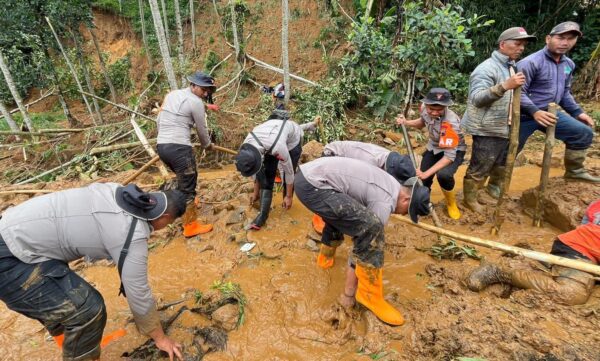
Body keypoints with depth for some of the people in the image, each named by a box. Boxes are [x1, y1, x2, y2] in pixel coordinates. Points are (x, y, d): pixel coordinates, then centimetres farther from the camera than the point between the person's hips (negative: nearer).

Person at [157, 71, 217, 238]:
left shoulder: (171, 94, 18)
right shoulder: (195, 102, -6)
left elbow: (159, 121, 20)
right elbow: (202, 129, 2)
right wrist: (207, 145, 19)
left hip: (161, 146, 9)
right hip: (179, 148, -9)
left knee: (184, 178, 29)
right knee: (188, 186, -1)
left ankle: (183, 204, 47)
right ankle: (191, 226, 5)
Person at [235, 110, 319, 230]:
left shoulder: (277, 147, -47)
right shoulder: (246, 147, -29)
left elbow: (289, 171, -29)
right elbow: (255, 171, -9)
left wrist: (289, 196, -16)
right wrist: (256, 192, 3)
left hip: (292, 139, -4)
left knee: (287, 173, -6)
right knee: (267, 174, -8)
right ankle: (263, 214, -5)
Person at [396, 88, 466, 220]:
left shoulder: (451, 122, -36)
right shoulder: (426, 110, -18)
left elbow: (449, 155, -36)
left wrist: (426, 173, -42)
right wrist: (406, 122, -9)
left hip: (454, 150, -5)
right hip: (434, 148, 5)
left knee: (444, 175, -32)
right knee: (423, 181, -4)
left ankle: (451, 203, 0)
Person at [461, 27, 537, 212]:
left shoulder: (513, 67, 14)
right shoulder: (487, 68, -16)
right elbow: (477, 98, -29)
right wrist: (505, 86, -36)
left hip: (504, 127, 9)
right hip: (487, 129, -9)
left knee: (502, 163, 21)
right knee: (479, 167, -1)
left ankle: (494, 187, 42)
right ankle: (469, 198, 14)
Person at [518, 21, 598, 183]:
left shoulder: (569, 64, 10)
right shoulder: (531, 62, -18)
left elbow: (565, 92, 20)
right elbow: (518, 92, -23)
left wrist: (577, 112, 12)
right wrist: (534, 111, -32)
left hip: (550, 113, 8)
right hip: (525, 116, -8)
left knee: (584, 133, 11)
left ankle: (574, 170, 26)